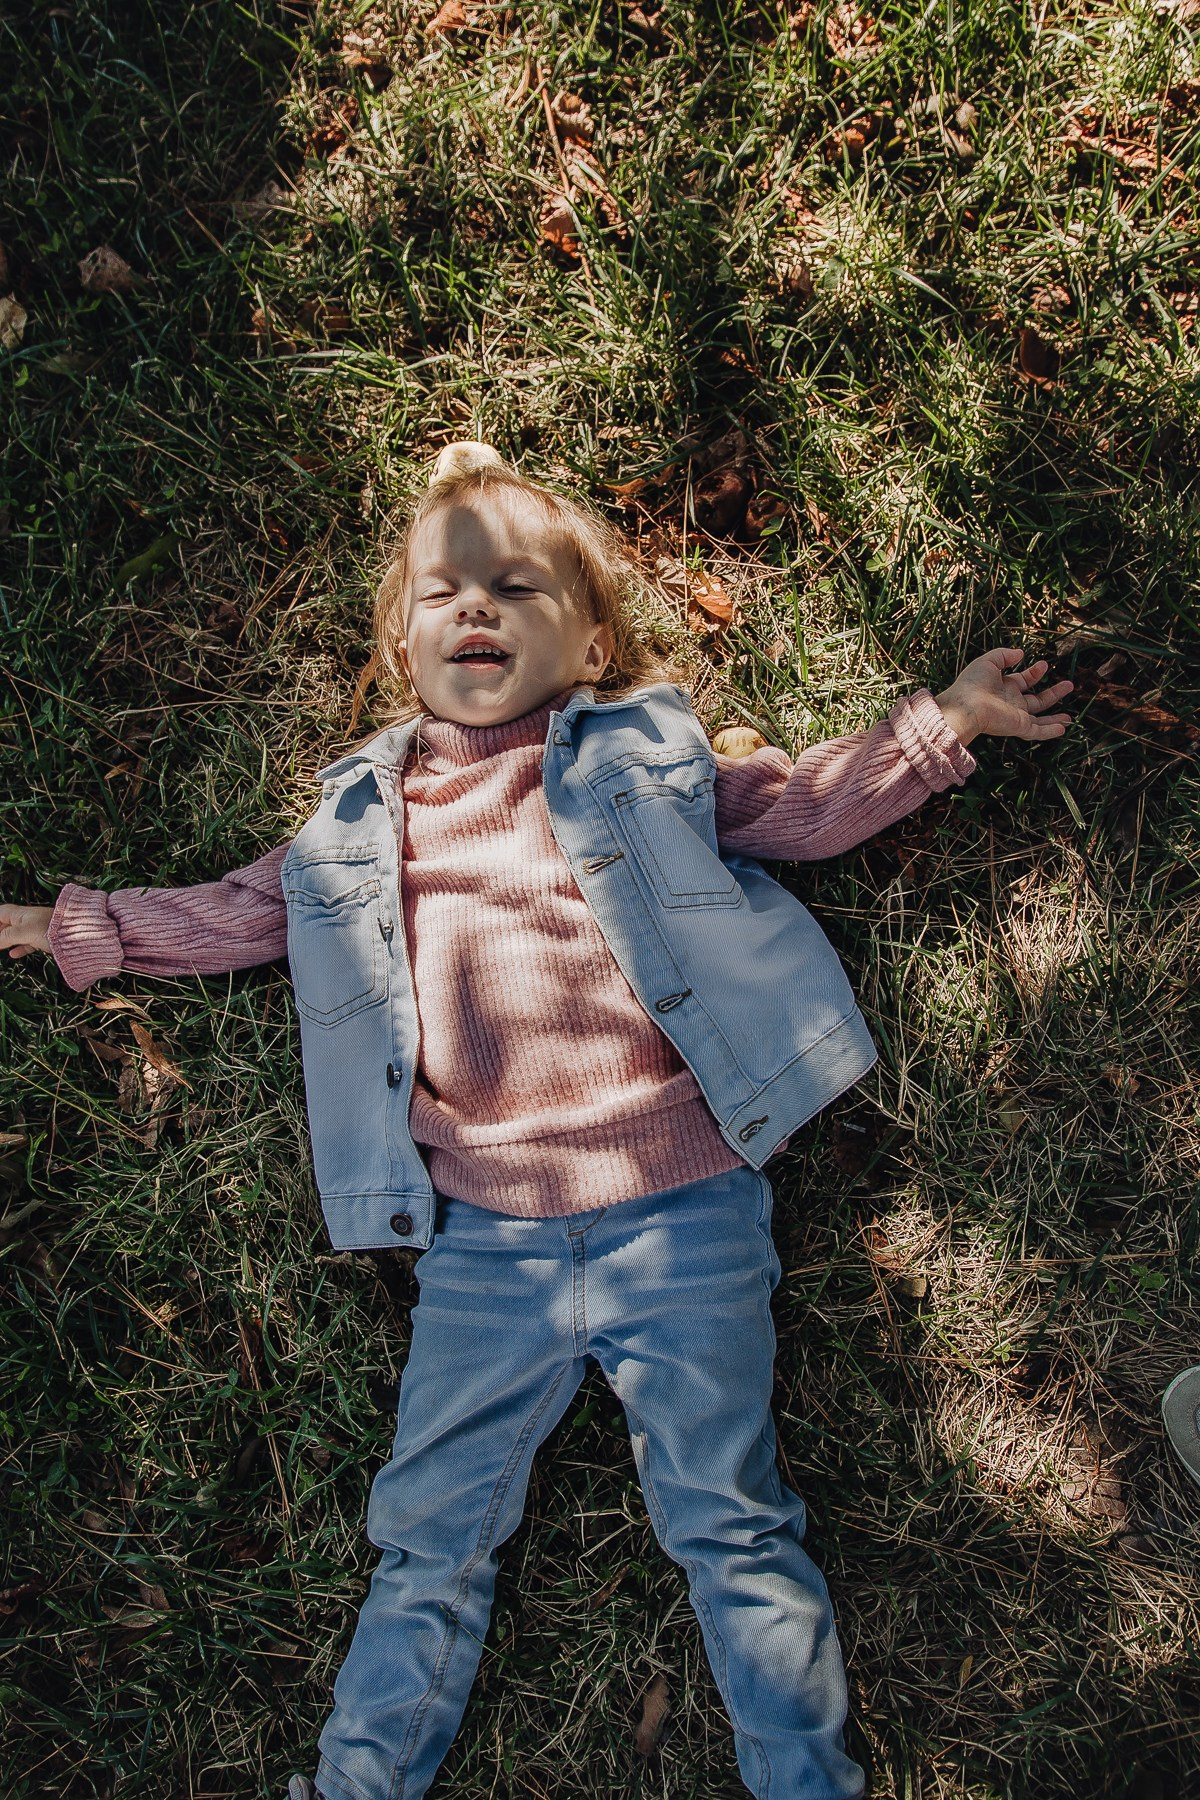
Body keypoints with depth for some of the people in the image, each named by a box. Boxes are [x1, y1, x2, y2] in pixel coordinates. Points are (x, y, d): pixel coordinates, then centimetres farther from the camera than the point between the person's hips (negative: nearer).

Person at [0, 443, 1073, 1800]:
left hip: (678, 1213, -2)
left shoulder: (646, 759, 7)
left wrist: (940, 720, 6)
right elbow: (237, 914, 23)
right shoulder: (361, 820, 13)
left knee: (728, 1524, 6)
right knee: (427, 1540, 12)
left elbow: (807, 807, 12)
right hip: (481, 1239, 3)